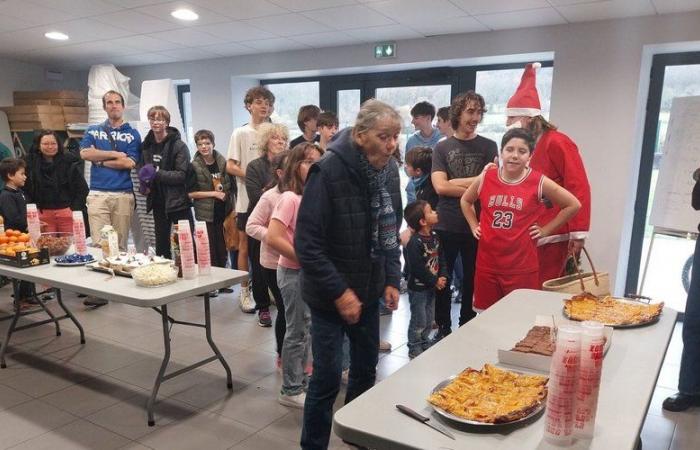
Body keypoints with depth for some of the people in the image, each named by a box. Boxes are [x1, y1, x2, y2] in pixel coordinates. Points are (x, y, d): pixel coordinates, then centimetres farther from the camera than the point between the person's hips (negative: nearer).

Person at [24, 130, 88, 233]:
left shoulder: (69, 162, 1)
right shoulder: (31, 164, 6)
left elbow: (82, 188, 1)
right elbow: (27, 190, 8)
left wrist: (75, 209, -5)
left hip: (67, 212, -1)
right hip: (43, 214, 1)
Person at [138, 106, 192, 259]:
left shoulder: (179, 146, -9)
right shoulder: (147, 145, 8)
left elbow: (182, 175, -15)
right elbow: (142, 169, 22)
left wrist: (157, 174, -22)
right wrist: (144, 184, 2)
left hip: (178, 201, -6)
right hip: (158, 202, 6)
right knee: (161, 245, 14)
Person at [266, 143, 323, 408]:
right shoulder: (289, 198, -19)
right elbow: (273, 238, -27)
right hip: (294, 273, -8)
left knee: (304, 328, 17)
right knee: (297, 331, 3)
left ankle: (300, 381, 33)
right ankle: (291, 391, 18)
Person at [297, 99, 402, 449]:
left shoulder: (389, 169, -1)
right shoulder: (329, 171, -21)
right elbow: (307, 244, -20)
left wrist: (392, 280, 4)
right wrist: (339, 292, -20)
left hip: (369, 290, 7)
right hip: (330, 295, -6)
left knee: (366, 370, 18)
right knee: (327, 377, 1)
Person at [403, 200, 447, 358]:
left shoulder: (434, 237, 3)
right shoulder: (414, 242, -23)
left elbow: (441, 258, 9)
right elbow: (418, 268, -25)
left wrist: (442, 277, -5)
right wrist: (435, 281, -17)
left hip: (432, 286, 8)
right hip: (418, 288, -8)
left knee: (429, 320, 19)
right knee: (419, 321, 4)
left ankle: (425, 344, 36)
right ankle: (414, 349, 20)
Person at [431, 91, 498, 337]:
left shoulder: (488, 146, 4)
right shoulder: (442, 147, 3)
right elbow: (440, 187, -8)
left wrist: (455, 182, -11)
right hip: (446, 226, 0)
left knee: (472, 279, 11)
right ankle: (443, 328, 25)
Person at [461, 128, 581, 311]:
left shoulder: (539, 182, -7)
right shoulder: (486, 178, 1)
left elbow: (573, 205, 2)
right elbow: (466, 200, 20)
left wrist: (545, 230, 0)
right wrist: (474, 226, 11)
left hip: (521, 266, -3)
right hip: (486, 263, 3)